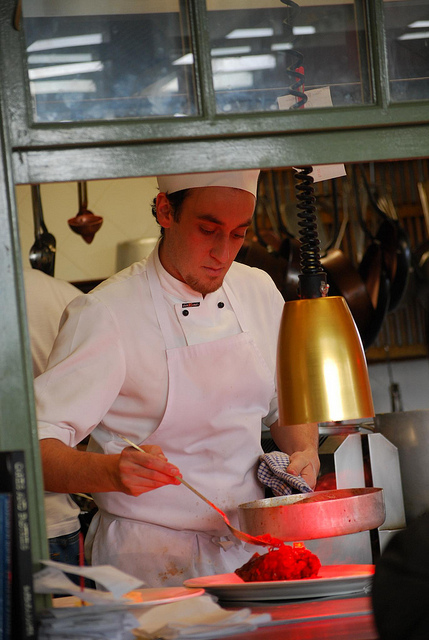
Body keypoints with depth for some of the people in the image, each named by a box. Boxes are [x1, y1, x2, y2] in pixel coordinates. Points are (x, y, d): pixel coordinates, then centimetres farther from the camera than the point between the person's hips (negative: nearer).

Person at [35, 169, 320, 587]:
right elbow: (38, 448, -17)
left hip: (248, 552, 5)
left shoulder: (258, 291, 7)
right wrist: (113, 472, -36)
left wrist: (304, 452, 1)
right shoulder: (105, 313, -12)